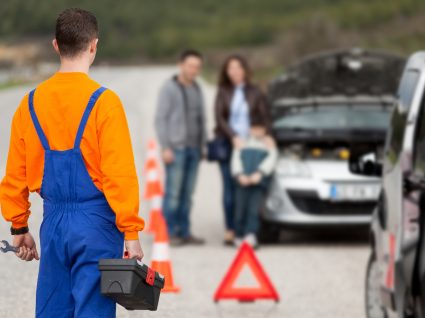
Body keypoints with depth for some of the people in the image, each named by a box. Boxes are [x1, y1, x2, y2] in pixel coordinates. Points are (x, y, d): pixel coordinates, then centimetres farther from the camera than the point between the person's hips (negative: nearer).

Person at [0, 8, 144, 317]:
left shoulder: (31, 102, 4)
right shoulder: (103, 101, -11)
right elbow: (120, 175, -14)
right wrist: (131, 233, -10)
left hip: (53, 222, 5)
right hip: (95, 223, -5)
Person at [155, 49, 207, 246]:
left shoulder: (197, 90, 16)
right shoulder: (169, 88, -4)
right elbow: (160, 119, -8)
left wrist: (202, 145, 14)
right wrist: (166, 147, -14)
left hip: (194, 149, 6)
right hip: (176, 148, -6)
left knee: (187, 193, 6)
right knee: (173, 193, -8)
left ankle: (184, 232, 9)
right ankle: (170, 233, -5)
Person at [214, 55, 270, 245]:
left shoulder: (254, 93, 8)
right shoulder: (223, 92, 6)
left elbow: (265, 118, 8)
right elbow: (219, 118, -1)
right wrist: (233, 137, -12)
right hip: (227, 144, 0)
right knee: (229, 187, -4)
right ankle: (229, 230, -2)